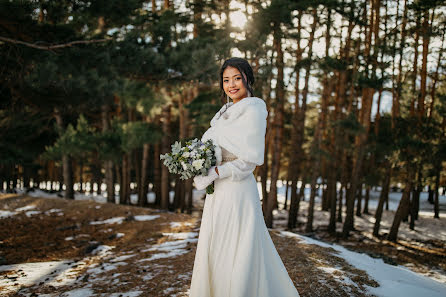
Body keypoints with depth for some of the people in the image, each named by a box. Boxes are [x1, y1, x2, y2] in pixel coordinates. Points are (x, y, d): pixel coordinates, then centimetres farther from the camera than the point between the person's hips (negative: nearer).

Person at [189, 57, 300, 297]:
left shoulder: (253, 110, -11)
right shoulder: (225, 112, 15)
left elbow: (249, 160, -16)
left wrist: (214, 173, -17)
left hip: (237, 190, -8)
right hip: (217, 192, 9)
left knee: (237, 253, 0)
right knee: (213, 250, 15)